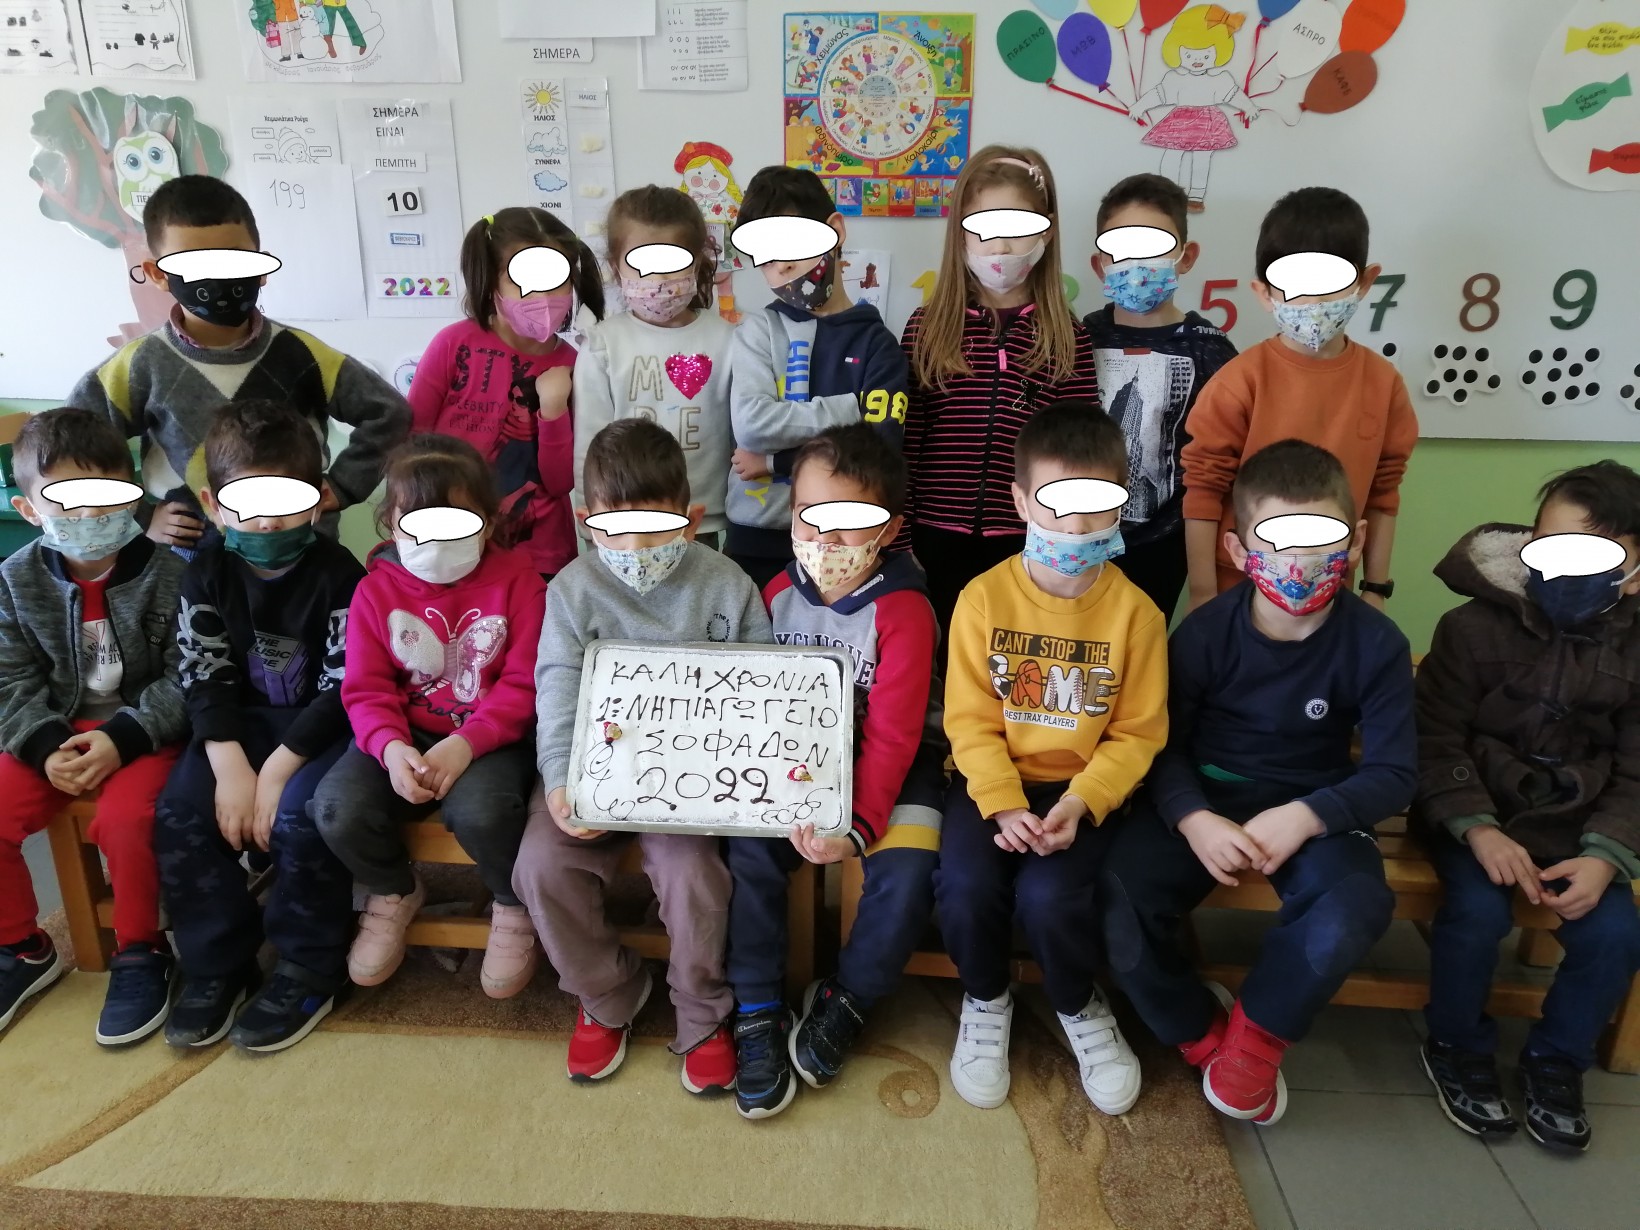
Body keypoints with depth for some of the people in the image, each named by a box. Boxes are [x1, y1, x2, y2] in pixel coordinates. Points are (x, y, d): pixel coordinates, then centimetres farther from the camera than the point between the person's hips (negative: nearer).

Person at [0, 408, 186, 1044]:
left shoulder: (169, 575, -12)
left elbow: (186, 679, -13)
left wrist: (122, 738, -24)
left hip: (145, 730, -4)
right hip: (55, 733, 5)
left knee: (125, 818, -29)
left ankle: (140, 951, -3)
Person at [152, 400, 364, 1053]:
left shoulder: (337, 575, -12)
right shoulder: (206, 575, 1)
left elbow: (343, 688, -16)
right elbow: (205, 680, -4)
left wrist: (278, 767, -22)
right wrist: (230, 765, -18)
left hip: (321, 725, -4)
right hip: (241, 722, 5)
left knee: (300, 813, -28)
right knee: (179, 812, -16)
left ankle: (309, 970, -7)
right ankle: (217, 963, 2)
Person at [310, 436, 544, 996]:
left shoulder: (517, 580, -6)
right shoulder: (376, 590, 3)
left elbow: (524, 684, -10)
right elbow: (366, 689, -1)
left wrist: (466, 743, -24)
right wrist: (391, 747, -22)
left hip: (491, 737, -3)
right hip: (405, 736, 4)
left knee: (478, 809, -34)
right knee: (336, 807, -22)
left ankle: (513, 906, 1)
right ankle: (393, 890, 13)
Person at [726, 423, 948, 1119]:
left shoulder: (903, 611, -15)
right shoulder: (779, 594, -1)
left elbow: (891, 737, -18)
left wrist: (860, 824, -29)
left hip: (893, 767, -3)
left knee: (907, 873, -24)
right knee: (748, 853, -20)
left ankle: (843, 1002, 3)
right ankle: (757, 1015, -2)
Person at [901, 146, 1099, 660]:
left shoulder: (1069, 338, 1)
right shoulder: (927, 327, 1)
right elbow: (902, 444, 0)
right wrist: (899, 543, -1)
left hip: (1029, 545, 0)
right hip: (937, 541, 0)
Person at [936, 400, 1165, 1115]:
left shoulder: (1134, 611, -5)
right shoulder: (984, 598, -6)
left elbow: (1139, 733, -4)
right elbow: (970, 719, -7)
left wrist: (1080, 803, -17)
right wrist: (1003, 805, -19)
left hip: (1084, 789, 0)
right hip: (994, 783, 1)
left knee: (1048, 894, -25)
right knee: (965, 886, -24)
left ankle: (1079, 1008, 11)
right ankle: (986, 1001, 11)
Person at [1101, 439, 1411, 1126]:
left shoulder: (1375, 645, -7)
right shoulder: (1205, 632, -8)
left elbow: (1394, 773, -6)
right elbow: (1163, 743, -3)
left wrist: (1307, 814, -25)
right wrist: (1192, 819, -24)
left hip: (1314, 809, 0)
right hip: (1202, 803, 0)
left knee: (1354, 910, -32)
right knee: (1117, 904, -24)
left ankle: (1254, 1037, -2)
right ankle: (1202, 1033, 8)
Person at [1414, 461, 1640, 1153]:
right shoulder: (1474, 626, -10)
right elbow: (1436, 740, -11)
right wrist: (1478, 828, -23)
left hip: (1575, 822, 3)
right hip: (1475, 809, -3)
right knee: (1477, 911, -26)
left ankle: (1556, 1060, 12)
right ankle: (1457, 1049, 3)